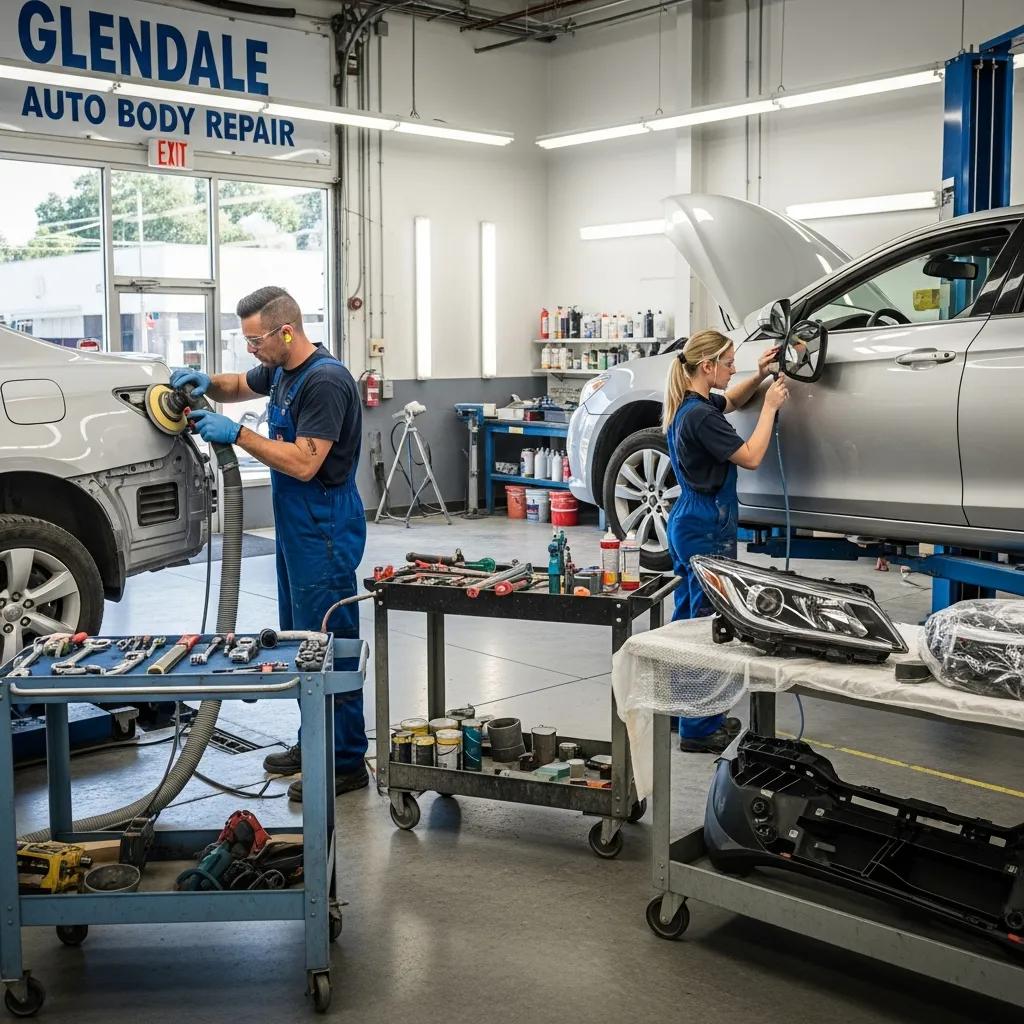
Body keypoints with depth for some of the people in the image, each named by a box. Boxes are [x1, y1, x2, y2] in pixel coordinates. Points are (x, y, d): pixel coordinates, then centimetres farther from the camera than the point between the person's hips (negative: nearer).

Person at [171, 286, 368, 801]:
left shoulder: (326, 381, -20)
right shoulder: (282, 370, 10)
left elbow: (304, 463, -24)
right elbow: (240, 385, 29)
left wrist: (236, 433, -20)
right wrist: (207, 383, 7)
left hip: (325, 531, -10)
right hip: (295, 526, 10)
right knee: (300, 639, 16)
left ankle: (347, 762, 2)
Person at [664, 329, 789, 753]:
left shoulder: (687, 406, 10)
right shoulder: (700, 416, -20)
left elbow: (730, 401, 29)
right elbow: (750, 457, -18)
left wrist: (759, 376, 13)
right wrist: (770, 405, -10)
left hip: (686, 523, 11)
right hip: (708, 530, -11)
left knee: (688, 617, 16)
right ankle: (698, 729, -1)